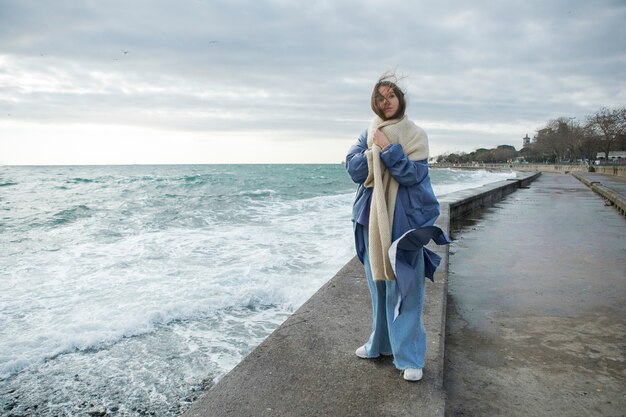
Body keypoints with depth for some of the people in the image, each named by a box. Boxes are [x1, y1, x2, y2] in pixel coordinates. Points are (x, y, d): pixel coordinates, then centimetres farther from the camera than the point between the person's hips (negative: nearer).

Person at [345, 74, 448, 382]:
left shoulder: (415, 134, -1)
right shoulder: (368, 135, 10)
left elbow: (414, 174, -13)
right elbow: (353, 169, -1)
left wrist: (388, 149, -17)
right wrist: (373, 151, -14)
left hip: (405, 221, -4)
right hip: (373, 219, 5)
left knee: (404, 288, -4)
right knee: (378, 284, 15)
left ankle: (410, 356, 7)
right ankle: (381, 342, 32)